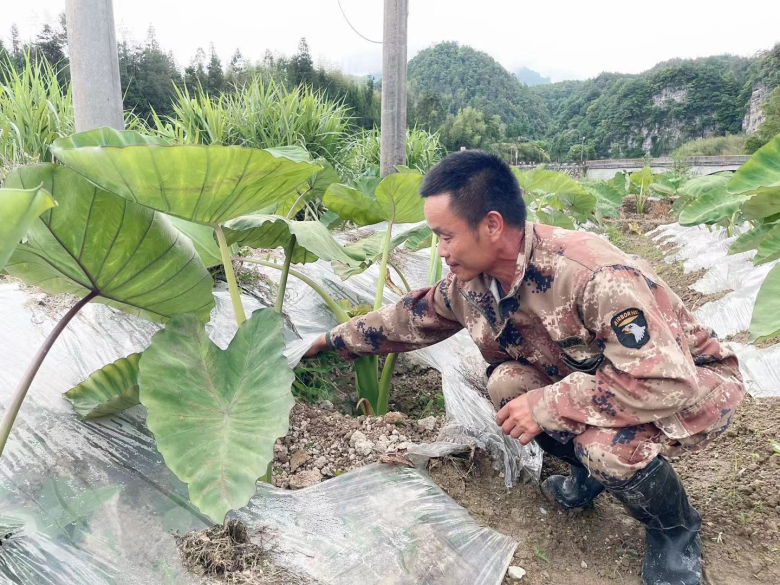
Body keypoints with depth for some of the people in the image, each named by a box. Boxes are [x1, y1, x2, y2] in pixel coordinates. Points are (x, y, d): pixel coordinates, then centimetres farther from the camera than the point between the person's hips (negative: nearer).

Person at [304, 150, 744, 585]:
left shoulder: (597, 276, -37)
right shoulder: (472, 281, -13)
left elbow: (666, 382, -37)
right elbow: (411, 319, 3)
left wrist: (547, 405, -32)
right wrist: (333, 340, 11)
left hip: (693, 382, -6)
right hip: (596, 374, 6)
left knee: (609, 446, -34)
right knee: (508, 381, -17)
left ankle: (677, 532, 1)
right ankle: (590, 471, 9)